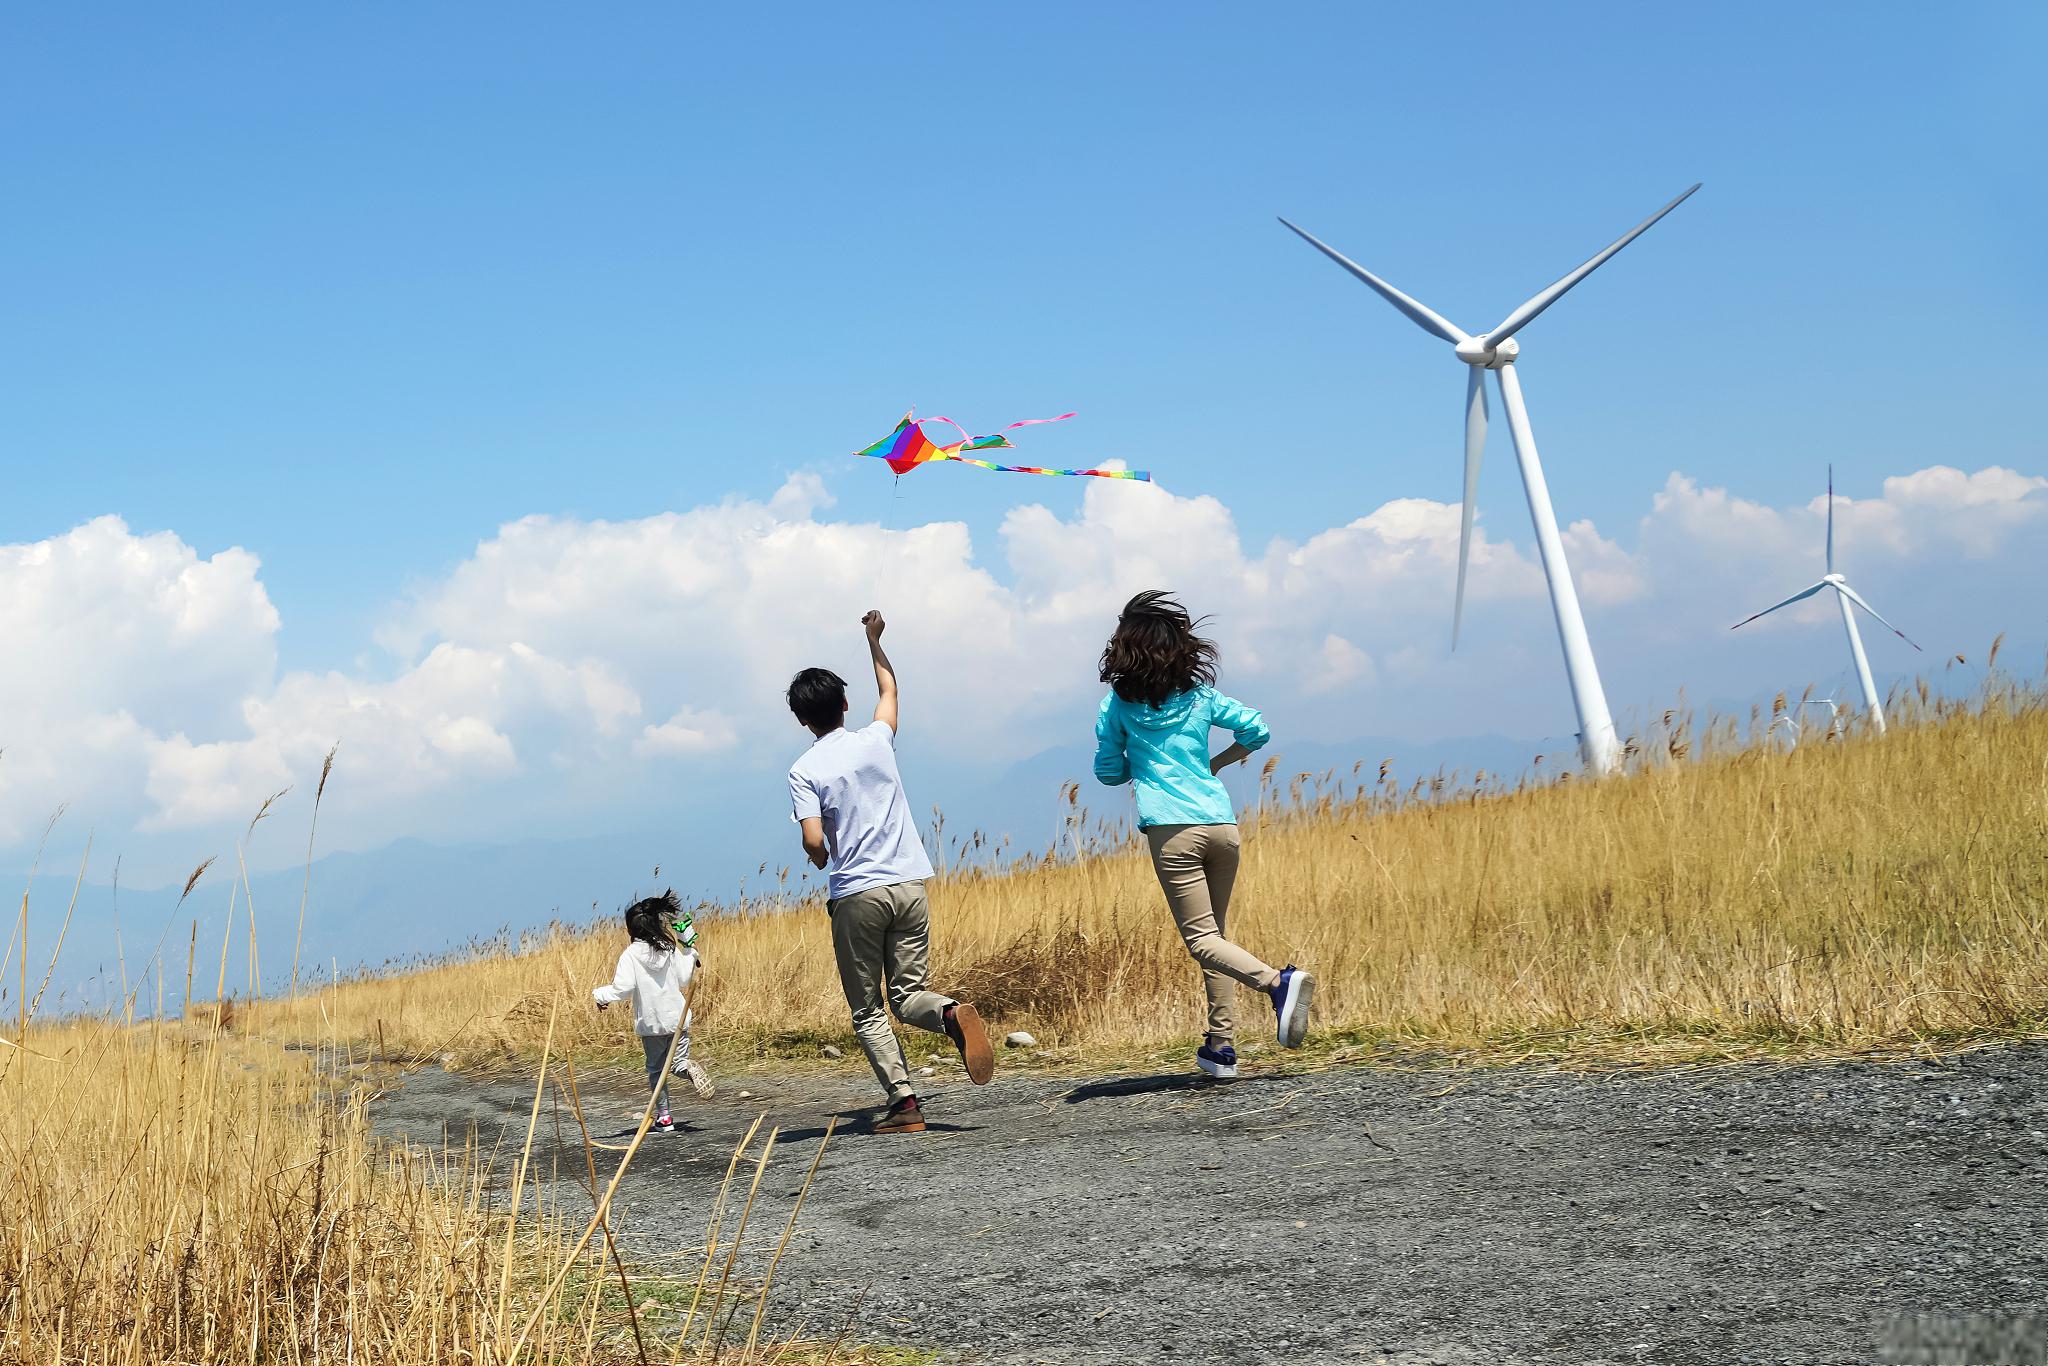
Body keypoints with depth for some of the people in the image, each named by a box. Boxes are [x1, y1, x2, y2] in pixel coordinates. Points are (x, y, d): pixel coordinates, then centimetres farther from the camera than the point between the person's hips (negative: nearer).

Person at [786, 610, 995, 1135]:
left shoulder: (804, 771, -5)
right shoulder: (876, 741, 6)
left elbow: (813, 841, -14)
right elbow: (889, 689, 27)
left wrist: (822, 861, 9)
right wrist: (873, 639, 40)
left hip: (855, 895, -3)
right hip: (909, 884, 3)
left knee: (867, 1009, 6)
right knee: (908, 995, 10)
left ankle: (904, 1100, -8)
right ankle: (953, 1014, -24)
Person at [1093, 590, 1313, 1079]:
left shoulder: (1117, 706, 3)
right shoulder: (1202, 695, 11)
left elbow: (1108, 771, 9)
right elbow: (1257, 730, 11)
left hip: (1172, 830, -4)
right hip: (1221, 822, 4)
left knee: (1202, 938, -6)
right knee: (1214, 932, 15)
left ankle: (1278, 981, -31)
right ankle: (1221, 1044, 10)